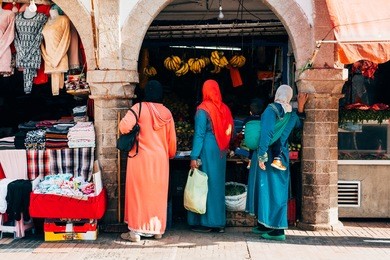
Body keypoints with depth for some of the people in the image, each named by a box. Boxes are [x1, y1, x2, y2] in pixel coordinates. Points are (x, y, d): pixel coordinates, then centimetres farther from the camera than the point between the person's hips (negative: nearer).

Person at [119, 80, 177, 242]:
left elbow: (124, 127, -21)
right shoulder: (167, 112, 3)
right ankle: (158, 230, 19)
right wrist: (170, 155, 24)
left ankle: (136, 231, 6)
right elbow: (172, 140, 7)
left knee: (138, 193, 3)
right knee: (158, 194, 13)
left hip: (141, 158, -4)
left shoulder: (140, 108, -8)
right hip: (160, 160, 4)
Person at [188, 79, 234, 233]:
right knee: (218, 184, 11)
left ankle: (205, 222, 5)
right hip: (220, 152, 6)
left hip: (206, 151, -5)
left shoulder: (203, 110, -10)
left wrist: (194, 157, -15)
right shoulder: (224, 109, 5)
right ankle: (218, 222, 16)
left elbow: (199, 135, -15)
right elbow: (229, 131, 8)